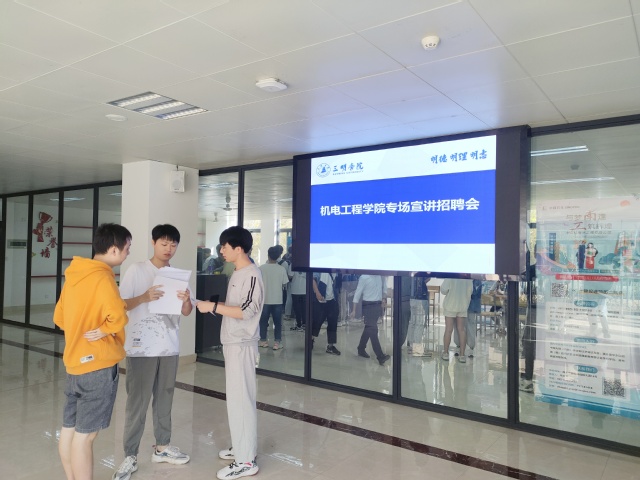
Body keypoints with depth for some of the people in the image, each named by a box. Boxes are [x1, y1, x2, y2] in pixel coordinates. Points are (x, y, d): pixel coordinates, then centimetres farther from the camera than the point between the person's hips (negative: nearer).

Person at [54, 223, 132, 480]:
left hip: (74, 361, 9)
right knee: (85, 434, 0)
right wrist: (104, 330, -13)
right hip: (98, 364, -8)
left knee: (69, 428, 16)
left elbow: (59, 316, 17)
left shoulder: (74, 273, 8)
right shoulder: (102, 277, -18)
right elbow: (118, 316, -31)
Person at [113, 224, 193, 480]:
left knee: (164, 400, 14)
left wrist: (187, 301, -16)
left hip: (169, 347, 4)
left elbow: (186, 312, 6)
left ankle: (162, 447, 28)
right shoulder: (136, 270, -5)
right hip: (141, 348, -4)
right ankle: (130, 456, 14)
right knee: (137, 402, 2)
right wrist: (144, 297, -25)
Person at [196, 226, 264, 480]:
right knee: (236, 397, 17)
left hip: (242, 345, -10)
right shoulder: (237, 273, 13)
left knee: (241, 399, -4)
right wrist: (214, 306, 8)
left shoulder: (252, 274, -17)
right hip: (232, 343, 10)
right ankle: (243, 446, 31)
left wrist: (213, 306, -23)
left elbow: (247, 311, -24)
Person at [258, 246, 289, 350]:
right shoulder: (282, 269, -5)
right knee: (277, 322, 8)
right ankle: (277, 342, 7)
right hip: (277, 300, 0)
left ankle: (263, 341, 17)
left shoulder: (262, 268, -7)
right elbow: (284, 285, -1)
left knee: (263, 321, 13)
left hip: (265, 299, 0)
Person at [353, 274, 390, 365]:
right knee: (373, 329, -9)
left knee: (369, 328, 15)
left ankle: (361, 349, 32)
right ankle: (380, 356, -11)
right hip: (368, 306, -5)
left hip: (378, 305, 5)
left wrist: (384, 299, 7)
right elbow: (358, 293, -8)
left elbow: (384, 287, 18)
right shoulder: (364, 277, -11)